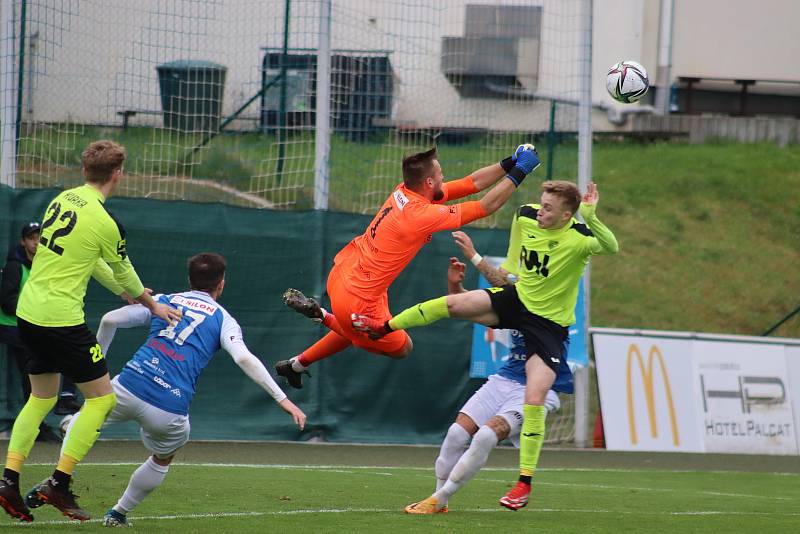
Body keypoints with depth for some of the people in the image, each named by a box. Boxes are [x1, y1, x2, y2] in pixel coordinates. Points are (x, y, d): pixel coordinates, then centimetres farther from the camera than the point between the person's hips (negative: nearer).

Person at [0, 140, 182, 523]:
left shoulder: (63, 200, 7)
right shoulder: (106, 223, -15)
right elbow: (125, 273, 3)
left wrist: (132, 295, 27)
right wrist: (152, 304, 23)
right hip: (61, 319, -8)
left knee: (41, 398, 20)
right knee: (101, 397, 5)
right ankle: (59, 483, 0)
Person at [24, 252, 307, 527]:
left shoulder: (163, 301, 19)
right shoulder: (223, 319, 12)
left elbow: (110, 319, 13)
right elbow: (244, 359, -5)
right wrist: (282, 398, -7)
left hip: (128, 388, 1)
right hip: (170, 409, -1)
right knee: (162, 460, 31)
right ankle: (119, 514, 35)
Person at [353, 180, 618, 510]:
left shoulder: (578, 238, -24)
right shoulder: (525, 217, -6)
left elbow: (611, 248, -42)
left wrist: (591, 218, -53)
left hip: (549, 325, -5)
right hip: (516, 298, 5)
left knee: (534, 398, -16)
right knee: (453, 303, -13)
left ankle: (524, 484, -6)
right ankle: (383, 327, 13)